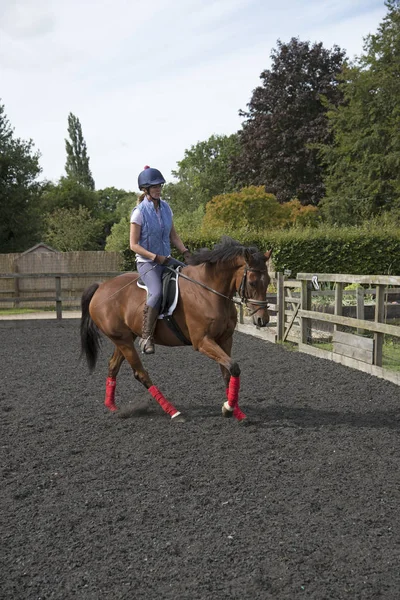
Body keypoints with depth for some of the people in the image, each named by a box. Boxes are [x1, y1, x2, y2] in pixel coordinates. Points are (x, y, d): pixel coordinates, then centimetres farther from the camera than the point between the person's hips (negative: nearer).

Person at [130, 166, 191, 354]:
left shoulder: (165, 207, 8)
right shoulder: (140, 212, -9)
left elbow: (173, 235, 15)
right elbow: (134, 245, -11)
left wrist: (185, 252, 0)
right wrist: (155, 257, -19)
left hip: (166, 260, 7)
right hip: (147, 262, -7)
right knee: (156, 293, -32)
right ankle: (146, 337, -22)